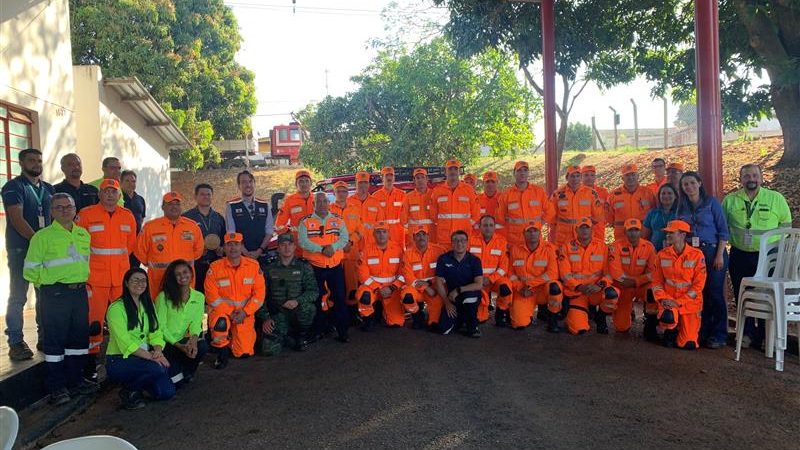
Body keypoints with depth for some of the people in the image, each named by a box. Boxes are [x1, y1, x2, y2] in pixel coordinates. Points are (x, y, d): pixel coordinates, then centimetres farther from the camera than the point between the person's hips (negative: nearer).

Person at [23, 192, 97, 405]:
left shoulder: (84, 234, 11)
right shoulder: (43, 236, -5)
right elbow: (31, 269, -6)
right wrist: (48, 282, -2)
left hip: (80, 292, 6)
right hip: (55, 294, -5)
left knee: (79, 338, 12)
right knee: (55, 341, -1)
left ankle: (75, 381, 25)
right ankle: (56, 387, 9)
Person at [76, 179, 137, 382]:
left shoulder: (128, 216, 8)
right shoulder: (86, 214, -4)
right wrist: (91, 262, 6)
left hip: (122, 277, 4)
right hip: (95, 278, -4)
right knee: (94, 320, -3)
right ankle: (90, 363, 8)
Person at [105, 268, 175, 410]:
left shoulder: (148, 305, 11)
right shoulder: (116, 308, -12)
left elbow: (156, 333, 5)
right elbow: (125, 342, -19)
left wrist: (158, 351, -16)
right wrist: (150, 356, -27)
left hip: (144, 358, 7)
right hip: (119, 360, -7)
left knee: (167, 392, -10)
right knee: (157, 368, -33)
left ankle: (136, 386, 19)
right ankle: (128, 391, -5)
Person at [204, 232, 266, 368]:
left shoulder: (254, 266, -2)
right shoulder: (215, 267, -5)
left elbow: (260, 293, -3)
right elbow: (211, 296, -8)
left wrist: (245, 312, -14)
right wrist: (229, 312, -16)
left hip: (245, 313, 1)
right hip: (222, 310, -1)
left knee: (244, 352, -6)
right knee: (220, 321, -37)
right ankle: (222, 354, -10)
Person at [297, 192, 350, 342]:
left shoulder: (338, 220, 7)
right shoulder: (306, 222, 1)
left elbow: (344, 238, -5)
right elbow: (303, 241, -13)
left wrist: (333, 247, -23)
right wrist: (321, 249, -22)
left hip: (336, 266, 1)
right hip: (314, 266, -1)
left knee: (340, 297, 2)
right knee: (316, 299, 8)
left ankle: (342, 330, 11)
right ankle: (319, 329, 21)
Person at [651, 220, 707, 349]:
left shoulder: (697, 255, -9)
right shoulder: (662, 254, 1)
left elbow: (698, 285, -10)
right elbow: (657, 281, 4)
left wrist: (679, 302, -16)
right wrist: (662, 299, -13)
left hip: (689, 302, -1)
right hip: (669, 300, 1)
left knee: (689, 344, -5)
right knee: (667, 317, -35)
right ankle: (670, 332, 2)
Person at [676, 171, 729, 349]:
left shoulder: (711, 202, -2)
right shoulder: (682, 207, 10)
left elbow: (723, 230, -5)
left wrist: (720, 255, -11)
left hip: (712, 251, -4)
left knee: (715, 293, -3)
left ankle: (719, 335, 6)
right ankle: (702, 332, 15)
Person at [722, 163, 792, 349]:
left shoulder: (776, 198, 1)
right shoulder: (730, 200, 4)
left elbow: (786, 225, 6)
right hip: (739, 256, 2)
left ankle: (765, 337, 16)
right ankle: (748, 334, 20)